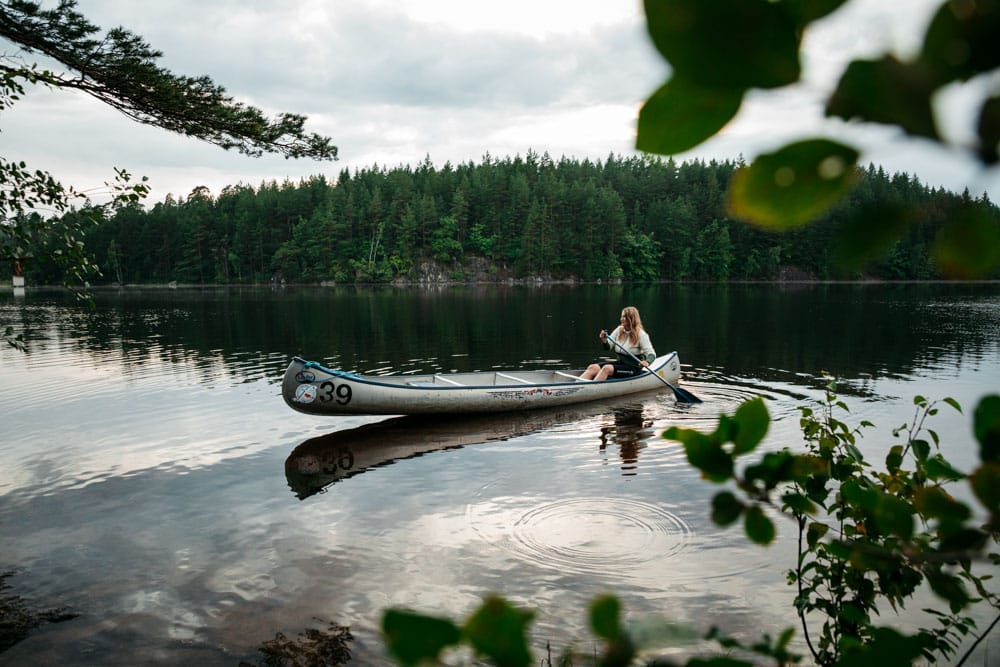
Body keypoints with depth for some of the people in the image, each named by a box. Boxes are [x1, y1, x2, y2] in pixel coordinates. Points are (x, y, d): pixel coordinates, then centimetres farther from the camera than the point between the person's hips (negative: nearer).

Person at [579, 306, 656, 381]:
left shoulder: (640, 334, -9)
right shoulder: (619, 330, 8)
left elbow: (651, 354, -13)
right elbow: (607, 347, 11)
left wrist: (647, 362, -35)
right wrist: (604, 340, -12)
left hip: (633, 369, -6)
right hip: (619, 363, 6)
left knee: (607, 368, -32)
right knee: (593, 367, -17)